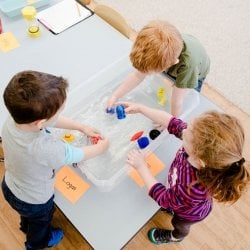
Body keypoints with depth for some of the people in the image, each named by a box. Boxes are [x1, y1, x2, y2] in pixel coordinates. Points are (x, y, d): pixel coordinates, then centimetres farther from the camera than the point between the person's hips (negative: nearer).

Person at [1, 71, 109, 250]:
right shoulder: (47, 148, -47)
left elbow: (52, 120, -8)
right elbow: (80, 155, -26)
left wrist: (83, 127, -1)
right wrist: (101, 147, -6)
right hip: (35, 201, -5)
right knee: (41, 222, 32)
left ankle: (27, 226, 72)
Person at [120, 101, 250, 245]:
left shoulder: (193, 189, -52)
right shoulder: (202, 148, -39)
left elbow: (165, 199, -31)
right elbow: (172, 123, -24)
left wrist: (141, 166, -28)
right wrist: (140, 108, -20)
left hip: (189, 213, -3)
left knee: (179, 224, 33)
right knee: (171, 205, 38)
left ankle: (176, 237, 68)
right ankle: (171, 209, 73)